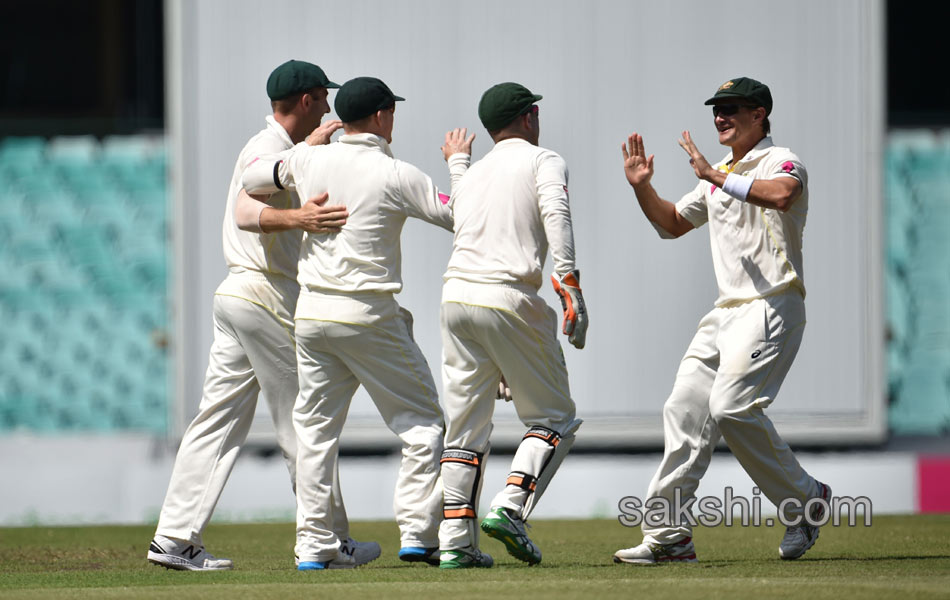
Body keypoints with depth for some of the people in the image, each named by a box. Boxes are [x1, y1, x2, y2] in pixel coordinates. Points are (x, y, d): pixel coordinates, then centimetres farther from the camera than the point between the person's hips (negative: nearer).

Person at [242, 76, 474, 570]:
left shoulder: (309, 160, 2)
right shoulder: (395, 175, -10)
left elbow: (251, 180, 19)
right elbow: (459, 216, -5)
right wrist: (459, 164, 12)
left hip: (311, 312, 5)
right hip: (369, 316, -5)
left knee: (315, 431, 10)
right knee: (421, 422, 5)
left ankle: (314, 545, 7)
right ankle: (417, 534, -3)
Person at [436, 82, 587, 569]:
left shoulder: (470, 176, 24)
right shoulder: (543, 162, 5)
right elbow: (556, 217, -14)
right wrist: (570, 287, -23)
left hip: (456, 293, 6)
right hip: (511, 299, -6)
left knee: (465, 428, 8)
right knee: (555, 419, 6)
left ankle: (455, 542, 2)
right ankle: (509, 510, -12)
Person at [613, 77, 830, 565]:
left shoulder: (779, 162, -6)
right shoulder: (719, 177, 20)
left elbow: (782, 195, -31)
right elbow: (673, 224, 30)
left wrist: (716, 176, -28)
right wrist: (642, 187, 14)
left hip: (773, 306, -9)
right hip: (727, 312, 9)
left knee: (732, 406, -21)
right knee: (685, 409, 0)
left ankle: (805, 500, -3)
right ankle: (669, 534, 1)